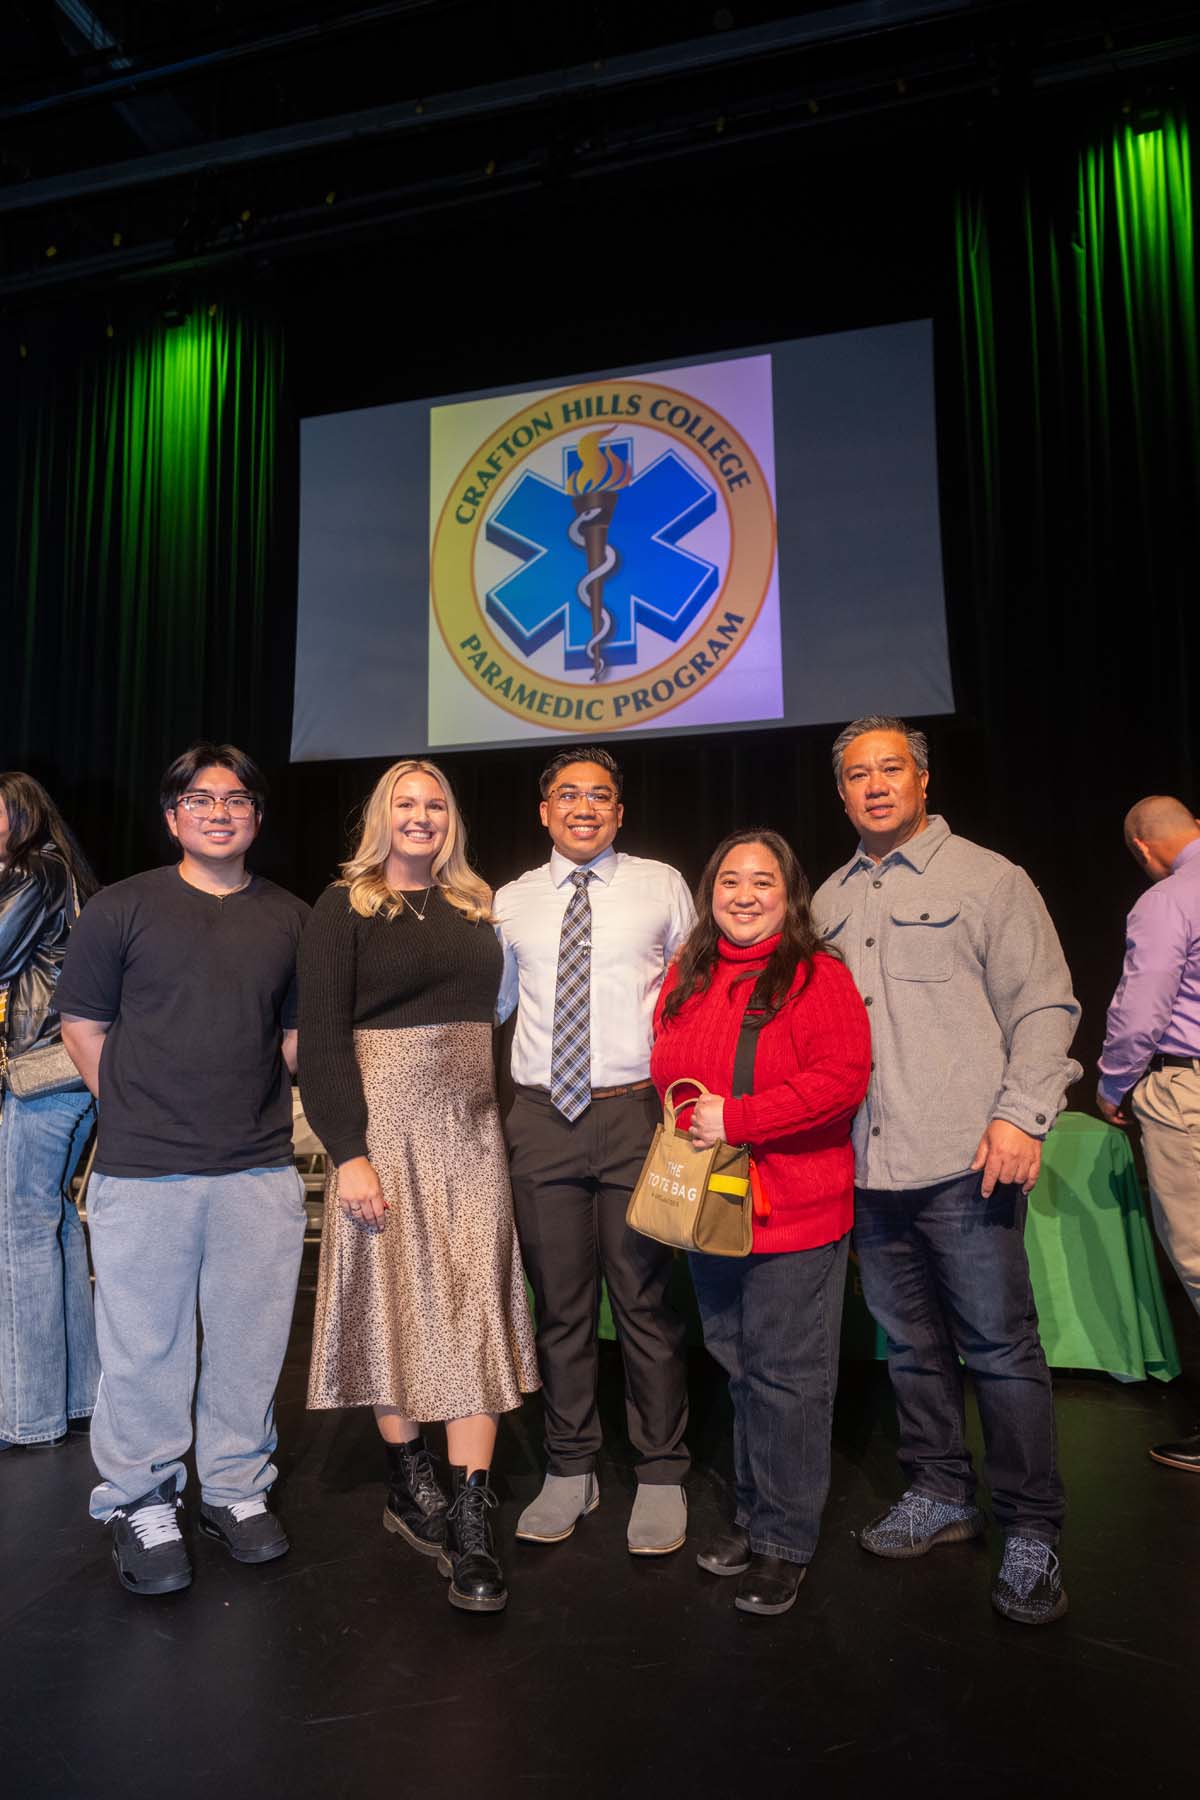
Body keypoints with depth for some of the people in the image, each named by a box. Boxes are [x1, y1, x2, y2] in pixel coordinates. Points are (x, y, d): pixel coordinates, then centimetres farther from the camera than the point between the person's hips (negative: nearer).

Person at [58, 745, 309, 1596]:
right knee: (145, 1345, 7)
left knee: (251, 1342, 11)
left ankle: (238, 1489, 30)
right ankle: (142, 1504, 26)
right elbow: (84, 1028, 4)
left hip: (260, 1172, 2)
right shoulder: (121, 908, 2)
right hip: (142, 1174, -2)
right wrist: (145, 1115, 4)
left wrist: (257, 1115, 8)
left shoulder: (292, 919, 8)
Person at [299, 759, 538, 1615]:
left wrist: (509, 1122, 4)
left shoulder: (477, 908, 11)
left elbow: (497, 1014, 12)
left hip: (472, 1129, 3)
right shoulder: (345, 908, -1)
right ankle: (411, 1486, 26)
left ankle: (471, 1521, 7)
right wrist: (347, 1151, -15)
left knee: (475, 1309, 0)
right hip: (385, 1125, -3)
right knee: (394, 1301, 7)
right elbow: (322, 1038, -7)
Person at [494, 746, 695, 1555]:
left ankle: (662, 1476, 23)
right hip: (542, 1118, 2)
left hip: (635, 1113, -2)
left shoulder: (662, 886, 4)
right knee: (558, 1302, 12)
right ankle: (570, 1471, 29)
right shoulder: (513, 902, 10)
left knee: (645, 1299, 5)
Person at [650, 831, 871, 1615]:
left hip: (794, 1212, -6)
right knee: (740, 1370, 18)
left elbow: (843, 1078, -19)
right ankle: (754, 1513, 34)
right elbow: (666, 1072, 16)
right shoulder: (686, 977, 9)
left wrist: (736, 1120, -20)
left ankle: (787, 1540, 21)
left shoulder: (817, 975, -9)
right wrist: (692, 1119, -4)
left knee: (788, 1377, 4)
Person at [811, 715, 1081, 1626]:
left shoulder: (987, 878, 0)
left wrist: (1020, 1114, -14)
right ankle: (940, 1494, 32)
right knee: (912, 1342, 15)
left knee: (1001, 1346, 2)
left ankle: (1032, 1534, 18)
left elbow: (1043, 1006, -4)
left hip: (966, 1162, -5)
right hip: (867, 1165, 5)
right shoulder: (830, 901, 14)